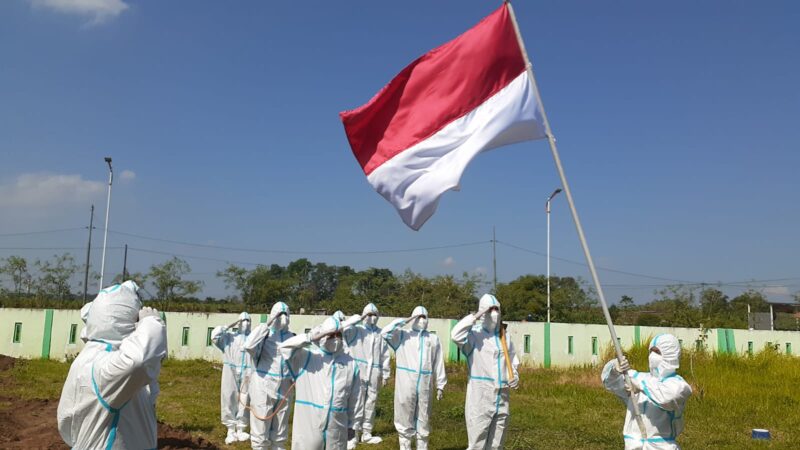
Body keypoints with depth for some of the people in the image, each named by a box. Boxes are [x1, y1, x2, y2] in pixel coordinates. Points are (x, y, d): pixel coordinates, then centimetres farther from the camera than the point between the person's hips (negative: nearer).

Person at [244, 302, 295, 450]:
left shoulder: (292, 337, 4)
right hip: (263, 389, -4)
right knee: (260, 433, 5)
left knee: (280, 435, 17)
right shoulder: (264, 334, -9)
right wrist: (267, 325, -25)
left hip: (284, 390, 4)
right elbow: (249, 346, -30)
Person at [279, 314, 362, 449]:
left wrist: (350, 424, 15)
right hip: (308, 426, -3)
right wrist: (310, 337, -25)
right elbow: (284, 347, -17)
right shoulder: (306, 356, -2)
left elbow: (353, 398, 12)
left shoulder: (350, 363, 7)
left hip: (337, 429, 3)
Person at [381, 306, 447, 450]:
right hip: (405, 384, -2)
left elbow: (439, 364, 10)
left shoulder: (433, 339, 12)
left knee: (423, 419, 9)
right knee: (405, 418, 3)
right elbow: (385, 332, -9)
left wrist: (440, 385, 7)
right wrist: (403, 321, -6)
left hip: (425, 385, 2)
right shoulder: (402, 335, 7)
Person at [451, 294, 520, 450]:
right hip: (480, 397, -6)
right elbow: (456, 335, -28)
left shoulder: (504, 336, 12)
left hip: (502, 398, 6)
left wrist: (515, 377, -1)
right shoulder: (474, 334, -7)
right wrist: (475, 317, -20)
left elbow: (514, 362, 20)